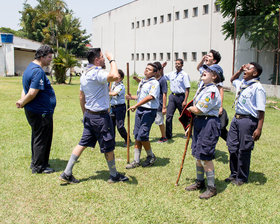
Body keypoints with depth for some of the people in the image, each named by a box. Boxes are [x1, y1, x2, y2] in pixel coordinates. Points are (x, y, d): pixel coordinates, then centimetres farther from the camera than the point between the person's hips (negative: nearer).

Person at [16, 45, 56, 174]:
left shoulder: (31, 68, 14)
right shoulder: (38, 71, -21)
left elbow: (26, 89, 16)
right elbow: (32, 93, -26)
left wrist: (22, 101, 2)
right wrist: (22, 103, -12)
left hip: (33, 111, 10)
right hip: (41, 113, -10)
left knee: (37, 138, 20)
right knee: (42, 140, 1)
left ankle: (35, 163, 32)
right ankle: (39, 167, 12)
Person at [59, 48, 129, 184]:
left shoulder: (85, 74, 12)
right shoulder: (97, 73, -20)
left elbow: (81, 97, 18)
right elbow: (115, 76, -38)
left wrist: (85, 114, 26)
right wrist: (112, 60, -21)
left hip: (89, 114, 9)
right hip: (100, 116, -9)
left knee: (83, 143, 13)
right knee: (108, 147, 6)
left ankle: (67, 173, 13)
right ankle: (114, 175, 21)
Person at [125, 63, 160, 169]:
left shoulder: (154, 83, -8)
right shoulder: (142, 82, 18)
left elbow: (150, 97, -23)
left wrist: (136, 105, -26)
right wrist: (132, 97, 8)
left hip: (149, 111, -8)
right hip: (139, 110, 8)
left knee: (142, 135, -13)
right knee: (137, 136, 6)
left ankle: (151, 156, 10)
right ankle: (136, 161, 14)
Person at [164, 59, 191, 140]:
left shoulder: (184, 75, -7)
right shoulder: (171, 74, 9)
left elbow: (187, 89, -11)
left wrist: (185, 101, -17)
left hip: (180, 96, -5)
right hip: (172, 96, 5)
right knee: (169, 116, -1)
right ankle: (168, 135, 6)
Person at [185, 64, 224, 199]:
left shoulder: (212, 90, -18)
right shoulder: (202, 88, 14)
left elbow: (198, 110, -22)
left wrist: (189, 108, 1)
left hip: (209, 124, -10)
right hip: (199, 122, 10)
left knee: (205, 157, -5)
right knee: (197, 155, 17)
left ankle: (212, 188, 8)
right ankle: (200, 182, 32)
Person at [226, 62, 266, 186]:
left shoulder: (257, 87, -13)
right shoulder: (241, 83, 10)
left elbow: (261, 111, -16)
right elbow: (232, 80, 36)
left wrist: (259, 129, -20)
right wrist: (239, 71, 17)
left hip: (248, 120, -8)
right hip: (236, 118, 8)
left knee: (244, 150, 2)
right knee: (232, 147, 12)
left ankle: (242, 178, 18)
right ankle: (234, 174, 29)